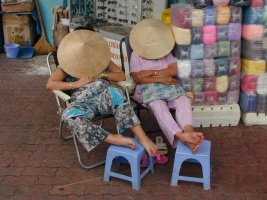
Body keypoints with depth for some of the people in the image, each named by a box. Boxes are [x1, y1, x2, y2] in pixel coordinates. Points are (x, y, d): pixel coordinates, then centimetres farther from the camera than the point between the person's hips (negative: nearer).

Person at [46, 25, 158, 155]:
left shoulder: (101, 58, 23)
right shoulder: (67, 64, 17)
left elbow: (121, 76, 16)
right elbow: (50, 84, 4)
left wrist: (102, 74, -2)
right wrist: (77, 83, -4)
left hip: (104, 97, 1)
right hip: (83, 103, 0)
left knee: (113, 92, -39)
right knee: (69, 115, -37)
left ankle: (142, 137, -41)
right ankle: (113, 138, -41)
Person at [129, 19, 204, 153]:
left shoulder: (166, 52, 17)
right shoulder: (136, 54, 6)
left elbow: (174, 70, 2)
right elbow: (137, 79, -5)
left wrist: (151, 72, -9)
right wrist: (161, 79, -14)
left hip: (169, 86, 4)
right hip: (148, 88, -4)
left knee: (184, 101, -31)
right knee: (159, 106, -39)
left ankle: (188, 131, -57)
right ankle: (181, 136, -59)